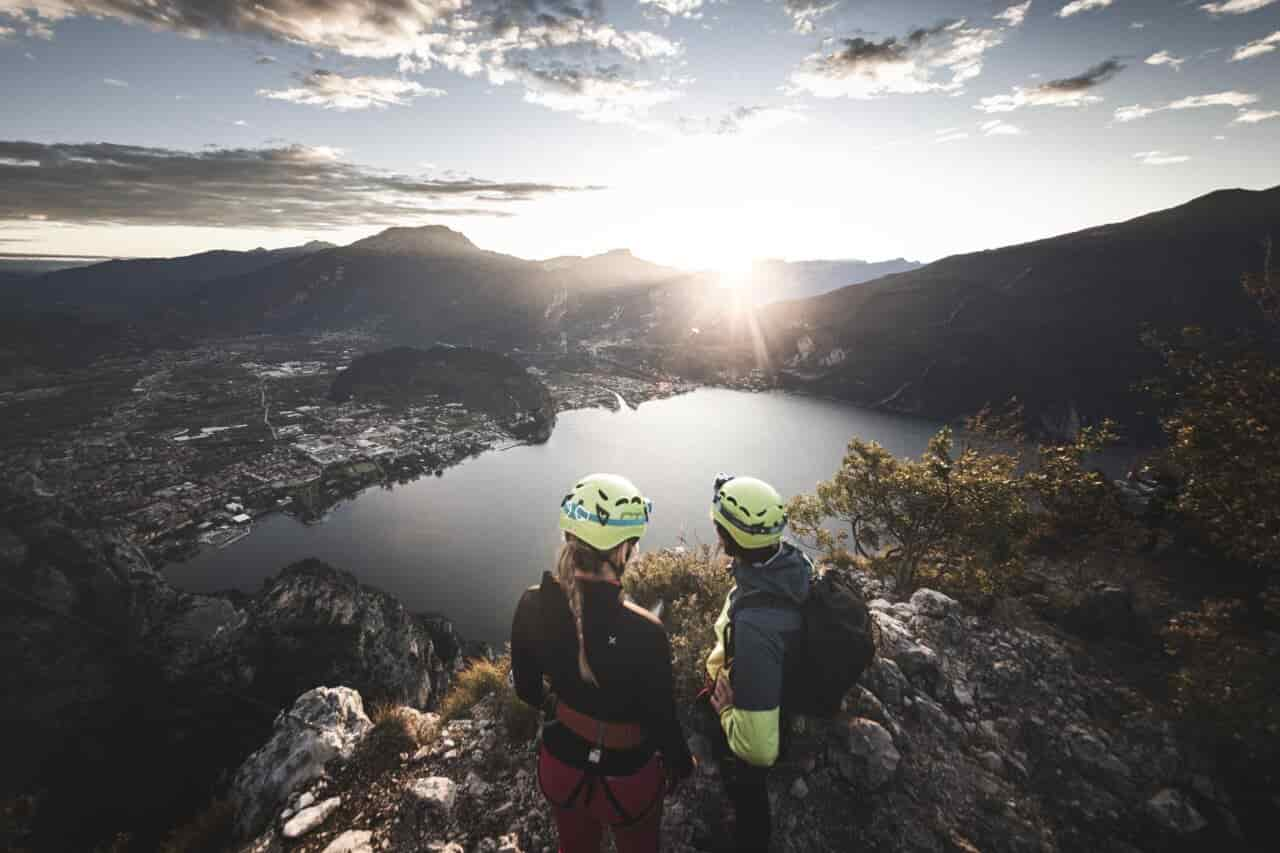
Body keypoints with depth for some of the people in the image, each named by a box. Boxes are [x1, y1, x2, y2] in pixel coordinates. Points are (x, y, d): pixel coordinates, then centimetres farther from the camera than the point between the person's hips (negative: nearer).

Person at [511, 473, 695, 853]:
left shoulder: (532, 604, -22)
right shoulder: (643, 633, -36)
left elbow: (527, 688, -4)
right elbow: (661, 722, -21)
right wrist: (682, 764, 1)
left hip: (559, 765, 4)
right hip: (625, 777, -3)